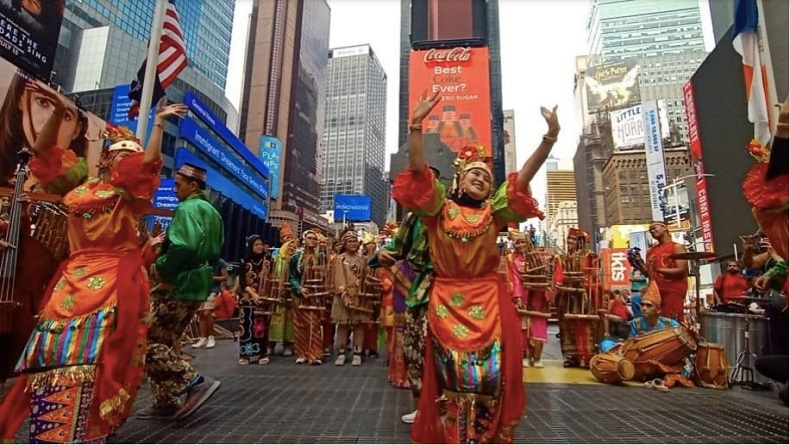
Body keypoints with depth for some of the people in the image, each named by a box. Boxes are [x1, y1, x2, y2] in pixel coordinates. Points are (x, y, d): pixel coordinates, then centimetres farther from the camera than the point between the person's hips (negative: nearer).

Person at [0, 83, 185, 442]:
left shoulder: (132, 193, 6)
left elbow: (149, 162, -11)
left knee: (90, 353, -8)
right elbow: (43, 150, 15)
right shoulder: (79, 183, 17)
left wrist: (159, 122, -12)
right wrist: (59, 111, 2)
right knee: (54, 347, 4)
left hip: (115, 277, -4)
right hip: (75, 275, 4)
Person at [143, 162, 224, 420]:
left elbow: (183, 247, -28)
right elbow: (215, 252, 20)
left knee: (148, 342, -3)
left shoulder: (187, 209, -13)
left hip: (179, 286, -10)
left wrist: (162, 270, -13)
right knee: (164, 342, 15)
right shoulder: (211, 212, 17)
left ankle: (196, 383, -4)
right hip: (199, 285, 10)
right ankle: (167, 402, 19)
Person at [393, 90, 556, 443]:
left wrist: (550, 137, -12)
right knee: (451, 370, 1)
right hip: (447, 300, -1)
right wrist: (416, 124, -19)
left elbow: (524, 177, -3)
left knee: (491, 370, 1)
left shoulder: (494, 212, 7)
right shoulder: (440, 207, 3)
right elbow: (418, 168, -8)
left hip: (489, 300, 2)